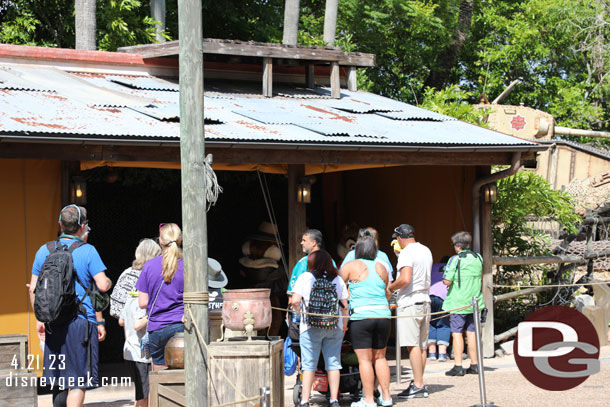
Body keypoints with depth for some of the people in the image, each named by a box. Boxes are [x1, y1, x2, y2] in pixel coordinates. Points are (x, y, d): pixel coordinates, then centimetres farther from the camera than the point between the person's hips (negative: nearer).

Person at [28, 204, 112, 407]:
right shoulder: (87, 251, -8)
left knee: (59, 379, 18)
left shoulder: (44, 251, 6)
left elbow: (34, 289, 9)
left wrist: (39, 318, 17)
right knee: (79, 382, 0)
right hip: (82, 323, -5)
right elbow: (102, 285, -13)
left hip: (53, 323, 5)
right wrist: (109, 282, 10)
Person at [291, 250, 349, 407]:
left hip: (311, 326, -3)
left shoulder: (305, 277, -1)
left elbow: (295, 301, -9)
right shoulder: (338, 280, 9)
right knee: (333, 363, 8)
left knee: (309, 364, 2)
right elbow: (344, 305, 7)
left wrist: (299, 310, 11)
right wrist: (344, 325, 18)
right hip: (335, 326, 3)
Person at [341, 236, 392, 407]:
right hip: (383, 316, 5)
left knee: (364, 360, -2)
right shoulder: (381, 268, 11)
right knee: (380, 357, 14)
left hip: (361, 317, -5)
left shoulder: (351, 266, -1)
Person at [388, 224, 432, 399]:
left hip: (409, 302, -9)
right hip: (424, 301, 9)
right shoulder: (426, 251, 13)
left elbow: (405, 279, -25)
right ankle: (419, 383, 17)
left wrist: (390, 288, -8)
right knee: (422, 346, 11)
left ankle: (418, 386, -10)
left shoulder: (406, 253, -13)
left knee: (413, 345, -8)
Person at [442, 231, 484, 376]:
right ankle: (474, 365, 14)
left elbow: (447, 281, -16)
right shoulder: (478, 258, 5)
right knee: (471, 332, 11)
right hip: (474, 301, 6)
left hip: (458, 303, -6)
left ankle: (458, 366, -5)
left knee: (457, 333, -2)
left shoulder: (455, 260, -14)